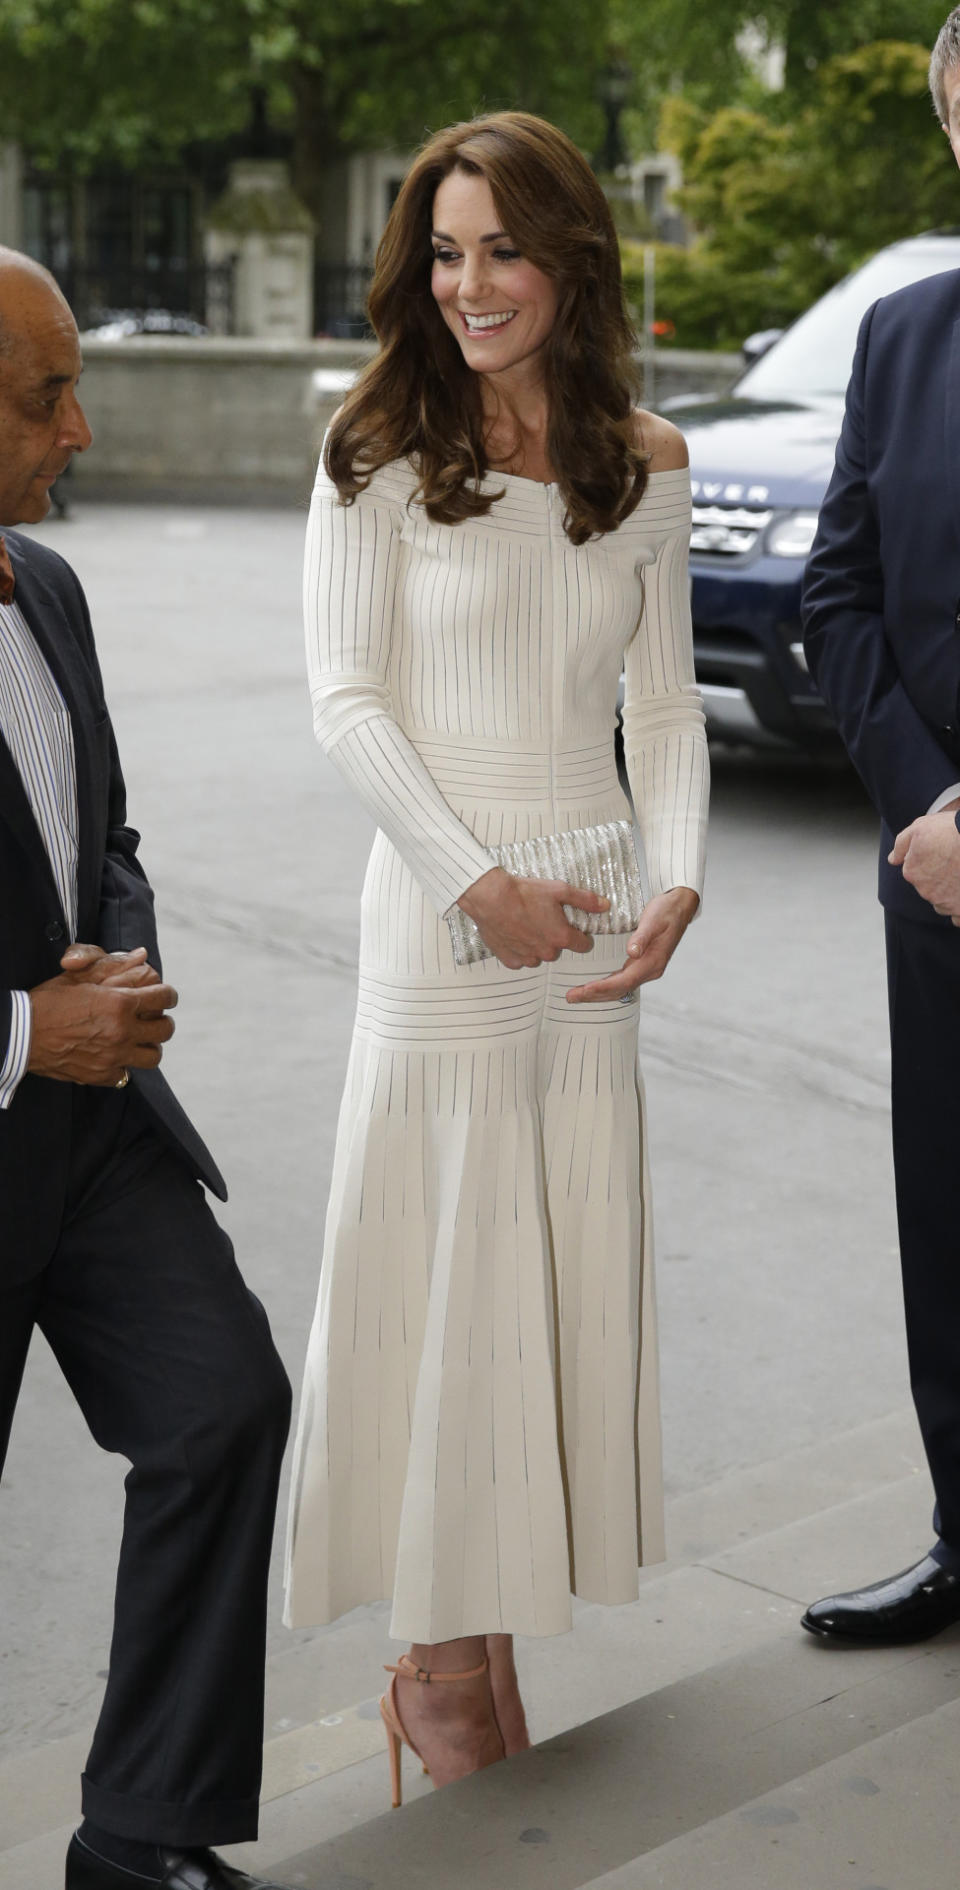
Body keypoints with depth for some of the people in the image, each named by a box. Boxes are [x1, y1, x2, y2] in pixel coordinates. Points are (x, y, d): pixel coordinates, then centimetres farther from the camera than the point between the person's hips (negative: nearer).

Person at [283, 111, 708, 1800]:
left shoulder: (646, 466, 7)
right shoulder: (381, 454, -3)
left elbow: (663, 702, 10)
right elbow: (345, 702, -7)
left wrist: (677, 882, -6)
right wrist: (483, 882, -14)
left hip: (591, 923, 4)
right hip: (440, 907, -4)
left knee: (565, 1284, 8)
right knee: (440, 1278, 1)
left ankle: (496, 1646, 22)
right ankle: (440, 1664, 16)